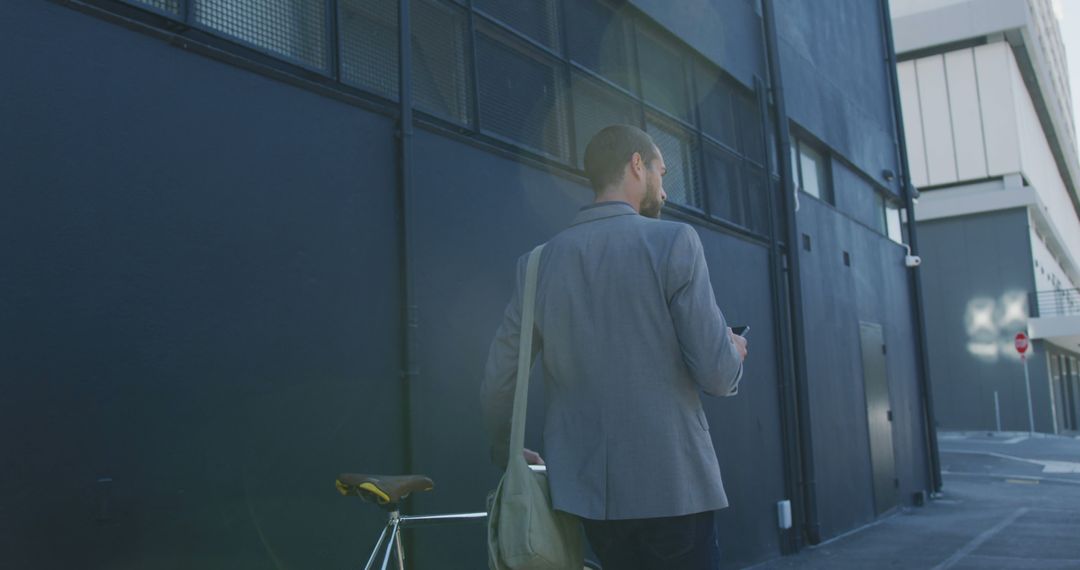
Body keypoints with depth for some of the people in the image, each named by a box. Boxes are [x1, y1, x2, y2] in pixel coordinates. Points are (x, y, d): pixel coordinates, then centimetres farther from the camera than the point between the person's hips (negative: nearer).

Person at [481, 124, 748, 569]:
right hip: (672, 483, -4)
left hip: (586, 486, 5)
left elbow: (497, 383, 4)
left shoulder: (539, 261, 4)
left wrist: (509, 454, 21)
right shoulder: (674, 241, -8)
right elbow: (717, 374, -12)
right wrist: (733, 353, 11)